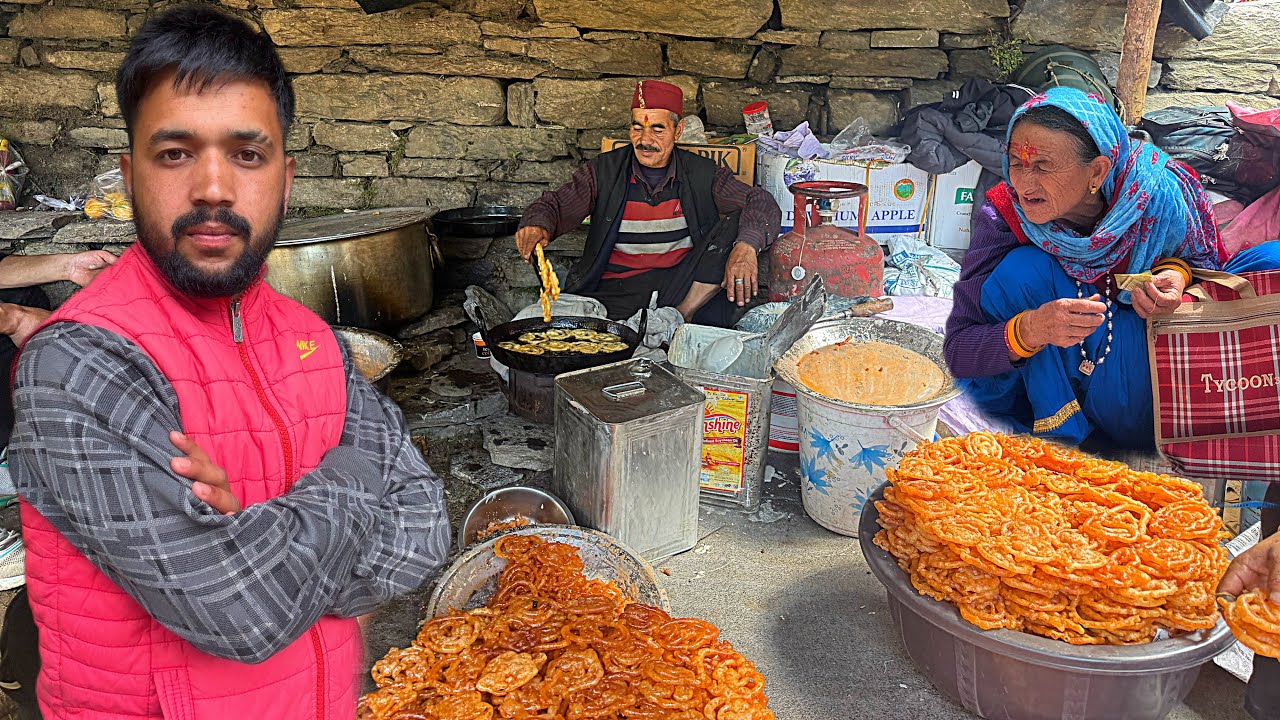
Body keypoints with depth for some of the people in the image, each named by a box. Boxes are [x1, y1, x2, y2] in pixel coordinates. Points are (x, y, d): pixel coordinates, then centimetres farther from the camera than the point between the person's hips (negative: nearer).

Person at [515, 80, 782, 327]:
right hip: (616, 290, -1)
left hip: (685, 287, 1)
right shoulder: (605, 170, 6)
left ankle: (678, 316, -21)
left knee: (738, 225, -21)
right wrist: (537, 225, -23)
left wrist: (746, 245, -23)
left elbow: (762, 204, 0)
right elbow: (554, 204, 3)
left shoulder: (702, 174, 6)